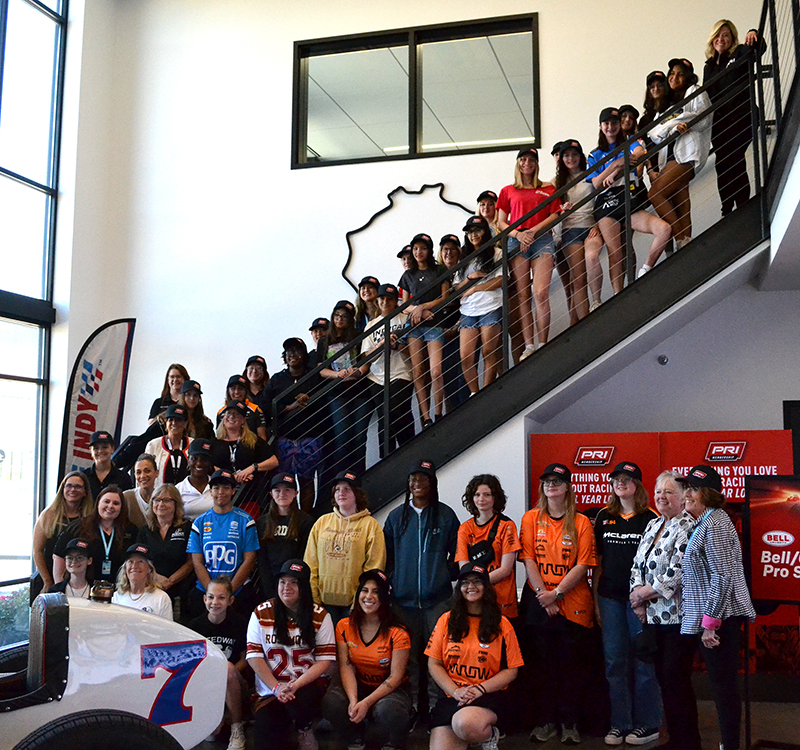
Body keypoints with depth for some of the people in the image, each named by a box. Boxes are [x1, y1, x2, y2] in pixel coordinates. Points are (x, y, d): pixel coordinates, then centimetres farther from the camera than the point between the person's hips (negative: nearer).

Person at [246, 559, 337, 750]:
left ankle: (305, 731, -1)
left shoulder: (320, 616, -1)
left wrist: (295, 685, -19)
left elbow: (325, 661, -5)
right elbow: (254, 657, -3)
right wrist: (277, 688, -16)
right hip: (271, 689, 1)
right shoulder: (261, 614, 1)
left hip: (309, 684, 0)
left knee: (298, 700, -34)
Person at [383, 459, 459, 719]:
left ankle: (436, 705, 7)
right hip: (404, 598, 2)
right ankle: (410, 705, 15)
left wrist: (444, 578, -1)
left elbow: (455, 554, 8)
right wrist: (392, 582, 4)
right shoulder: (396, 517, 10)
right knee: (408, 655, 6)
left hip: (437, 599, -2)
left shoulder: (446, 515, 4)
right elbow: (387, 557, 14)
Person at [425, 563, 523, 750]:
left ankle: (489, 734, -1)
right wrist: (455, 691, -10)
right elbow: (434, 664, 7)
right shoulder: (446, 620, 8)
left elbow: (511, 670, 3)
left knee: (465, 724, -35)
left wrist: (480, 689, -11)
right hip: (451, 697, 2)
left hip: (489, 695, -2)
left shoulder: (501, 624, 5)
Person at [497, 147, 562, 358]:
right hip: (516, 241, 1)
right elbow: (502, 222, 13)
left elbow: (555, 216, 7)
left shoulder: (548, 189, 17)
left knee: (540, 293, -14)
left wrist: (533, 231, -7)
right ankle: (528, 346, -7)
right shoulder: (508, 191, 18)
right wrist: (518, 234, -6)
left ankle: (542, 344, -14)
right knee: (522, 295, -6)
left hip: (542, 239, -1)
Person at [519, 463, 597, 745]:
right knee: (543, 663, 6)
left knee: (572, 665, 3)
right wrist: (544, 596, -9)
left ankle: (569, 723, 16)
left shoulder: (581, 522, 1)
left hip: (573, 604, -1)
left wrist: (557, 593, -13)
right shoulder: (531, 518, 5)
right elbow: (528, 560, -1)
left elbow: (583, 565, -5)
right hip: (538, 603, 1)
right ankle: (546, 720, 18)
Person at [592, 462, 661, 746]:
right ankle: (620, 723, 18)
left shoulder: (651, 518, -1)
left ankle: (647, 724, 15)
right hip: (610, 597, 4)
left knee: (643, 660, 2)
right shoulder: (604, 517, 9)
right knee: (615, 661, 8)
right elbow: (598, 561, 11)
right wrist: (595, 598, 7)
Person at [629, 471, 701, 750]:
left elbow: (678, 570, -20)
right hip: (653, 616, 8)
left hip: (678, 617, -8)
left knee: (676, 681, -3)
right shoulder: (652, 526, 14)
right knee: (664, 679, 12)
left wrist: (646, 591, -12)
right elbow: (637, 565, 14)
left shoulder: (688, 527, -11)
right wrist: (638, 600, 1)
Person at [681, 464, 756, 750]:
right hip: (717, 617, 10)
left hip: (718, 619, -10)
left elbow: (723, 577, -22)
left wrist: (710, 622, -19)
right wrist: (709, 619, 20)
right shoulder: (707, 522, 15)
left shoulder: (714, 524, -16)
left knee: (724, 685, -3)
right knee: (724, 685, 15)